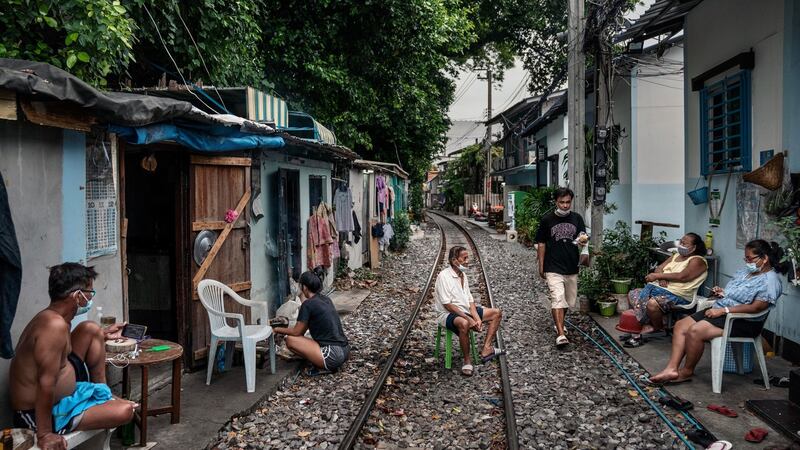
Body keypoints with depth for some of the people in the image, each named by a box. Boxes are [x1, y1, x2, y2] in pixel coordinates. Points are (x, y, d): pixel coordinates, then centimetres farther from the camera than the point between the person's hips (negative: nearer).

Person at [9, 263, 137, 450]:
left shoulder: (50, 316, 1)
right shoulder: (55, 325, -31)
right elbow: (46, 383, -33)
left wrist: (103, 335, 29)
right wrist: (44, 434, -28)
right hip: (40, 413, -10)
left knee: (90, 329, 10)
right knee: (125, 411, -22)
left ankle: (102, 394, 19)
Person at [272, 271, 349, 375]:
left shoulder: (308, 304, -10)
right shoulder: (326, 300, 13)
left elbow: (296, 332, -1)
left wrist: (277, 330, 13)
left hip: (334, 355, -9)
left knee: (290, 340, -5)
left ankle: (322, 368, -4)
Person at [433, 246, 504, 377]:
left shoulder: (463, 275, 8)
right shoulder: (444, 276, -17)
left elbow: (470, 300, 8)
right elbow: (447, 304, -22)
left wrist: (477, 318, -8)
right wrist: (468, 318, -24)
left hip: (466, 310, 9)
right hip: (448, 314, -9)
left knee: (496, 313, 7)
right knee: (464, 324, -41)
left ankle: (486, 349, 0)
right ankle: (467, 360, -22)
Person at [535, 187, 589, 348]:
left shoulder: (577, 218, 5)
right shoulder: (547, 219, -3)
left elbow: (583, 239, 1)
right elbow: (541, 244, 2)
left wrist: (583, 242, -24)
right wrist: (541, 267, 1)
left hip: (572, 268, 4)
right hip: (553, 268, -4)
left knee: (569, 300, 16)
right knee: (557, 299, -17)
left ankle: (559, 323, 41)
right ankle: (560, 334, -21)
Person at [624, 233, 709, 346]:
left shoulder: (698, 261, -5)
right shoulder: (676, 255, 21)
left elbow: (682, 276, -20)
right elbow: (659, 268, 13)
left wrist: (657, 276, -17)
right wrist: (661, 278, -12)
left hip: (677, 295, -9)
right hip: (658, 288, 10)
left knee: (652, 303, -35)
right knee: (633, 294, -1)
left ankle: (657, 327, -5)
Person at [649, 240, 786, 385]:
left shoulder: (771, 281, -13)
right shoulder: (746, 271, 15)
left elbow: (755, 308, -21)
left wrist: (723, 310, -23)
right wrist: (721, 293, 3)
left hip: (743, 322, -10)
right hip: (720, 311, 10)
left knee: (695, 331, -28)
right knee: (680, 326, -7)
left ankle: (687, 371, -8)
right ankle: (672, 369, -13)